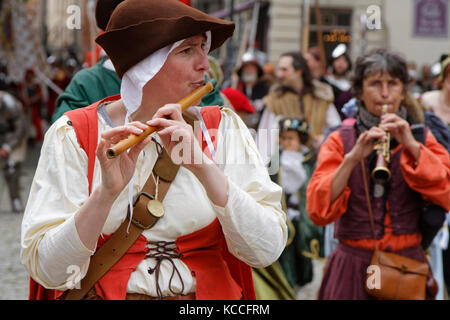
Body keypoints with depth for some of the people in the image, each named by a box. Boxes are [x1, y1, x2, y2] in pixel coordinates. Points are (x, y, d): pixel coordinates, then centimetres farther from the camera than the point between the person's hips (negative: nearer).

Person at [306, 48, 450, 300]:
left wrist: (411, 146, -16)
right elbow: (318, 211, -10)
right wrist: (353, 157, -20)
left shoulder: (419, 139, 8)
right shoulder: (341, 141, 4)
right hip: (352, 267, -1)